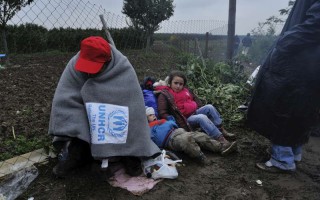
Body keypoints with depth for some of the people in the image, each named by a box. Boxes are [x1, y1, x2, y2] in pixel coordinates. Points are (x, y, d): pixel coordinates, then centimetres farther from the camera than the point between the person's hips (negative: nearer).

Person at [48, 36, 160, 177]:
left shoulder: (124, 70, -27)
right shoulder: (74, 66, -21)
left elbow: (132, 110, -28)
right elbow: (64, 103, -21)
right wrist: (67, 137, -28)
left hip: (114, 115, -2)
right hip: (85, 116, 2)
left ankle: (130, 155, -12)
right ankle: (76, 155, -10)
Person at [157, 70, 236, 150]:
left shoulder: (185, 90, 13)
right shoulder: (164, 95, -8)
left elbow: (195, 99, 24)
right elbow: (162, 113, -16)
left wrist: (202, 110, 9)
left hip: (195, 112, 7)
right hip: (185, 120, -7)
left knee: (209, 107, -12)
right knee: (202, 117, -30)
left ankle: (222, 130, -8)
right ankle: (220, 139, -32)